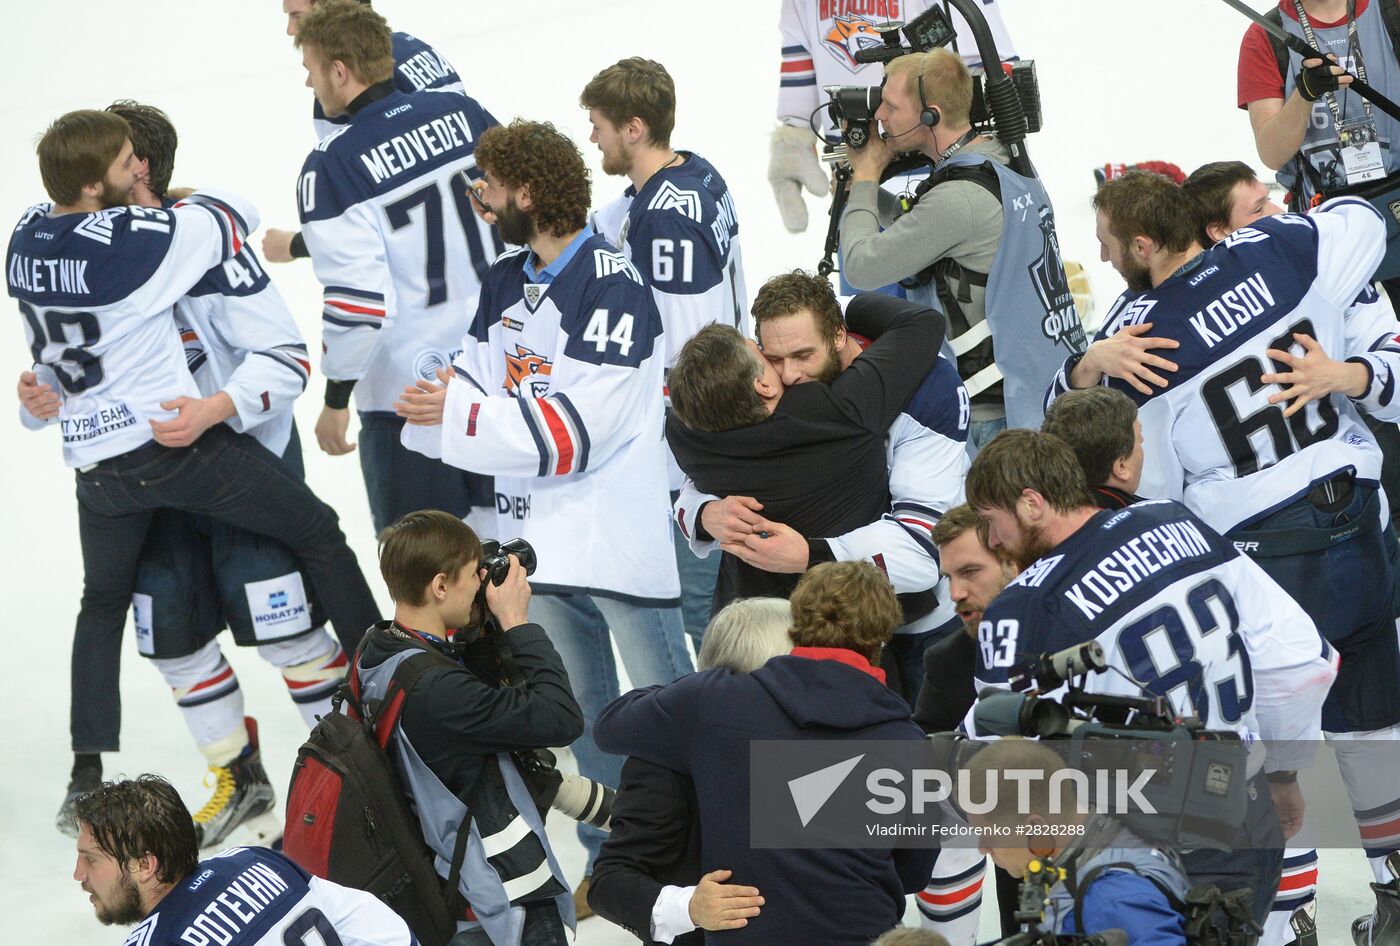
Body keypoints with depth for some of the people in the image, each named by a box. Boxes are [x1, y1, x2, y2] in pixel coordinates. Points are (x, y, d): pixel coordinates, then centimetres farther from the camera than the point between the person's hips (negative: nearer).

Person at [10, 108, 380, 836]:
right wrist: (168, 202, 5)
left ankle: (86, 779, 20)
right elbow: (238, 215, -8)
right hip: (178, 440, -6)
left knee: (103, 603, 25)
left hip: (96, 463, 7)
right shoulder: (135, 238, -22)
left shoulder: (27, 238, 0)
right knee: (317, 533, 10)